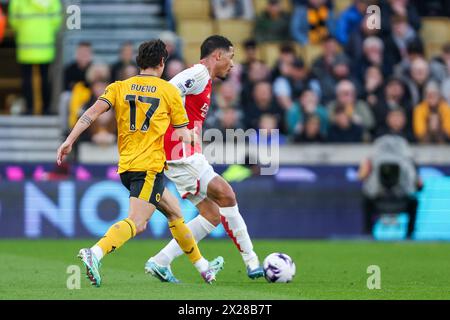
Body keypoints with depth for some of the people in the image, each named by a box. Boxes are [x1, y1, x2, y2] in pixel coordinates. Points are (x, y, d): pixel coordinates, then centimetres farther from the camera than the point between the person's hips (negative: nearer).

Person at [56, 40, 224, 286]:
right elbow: (183, 135, 5)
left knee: (174, 212, 22)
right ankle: (95, 254, -43)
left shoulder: (119, 87, 10)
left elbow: (93, 112, -4)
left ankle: (203, 268, 31)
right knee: (136, 222, -18)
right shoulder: (169, 91, 2)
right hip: (150, 167, -6)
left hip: (126, 167, 7)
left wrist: (69, 141, -7)